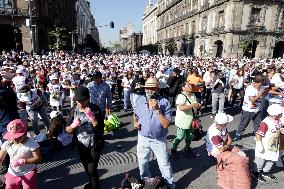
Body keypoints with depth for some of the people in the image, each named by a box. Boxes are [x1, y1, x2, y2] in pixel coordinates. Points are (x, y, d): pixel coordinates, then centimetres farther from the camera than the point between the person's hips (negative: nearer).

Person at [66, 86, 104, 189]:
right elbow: (68, 130, -7)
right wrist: (73, 125, -28)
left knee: (92, 170, 0)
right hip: (81, 146, 4)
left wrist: (92, 117, -37)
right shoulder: (74, 110, -6)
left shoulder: (95, 109, -17)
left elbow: (100, 129, -23)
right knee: (86, 168, 23)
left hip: (94, 146, -4)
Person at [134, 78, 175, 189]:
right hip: (143, 138, 4)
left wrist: (157, 110, -33)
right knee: (142, 162, 22)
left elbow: (166, 125, -24)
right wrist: (135, 122, -5)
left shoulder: (165, 103, -19)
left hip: (159, 140, -4)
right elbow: (135, 115, 15)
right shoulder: (140, 101, -5)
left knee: (164, 164, 10)